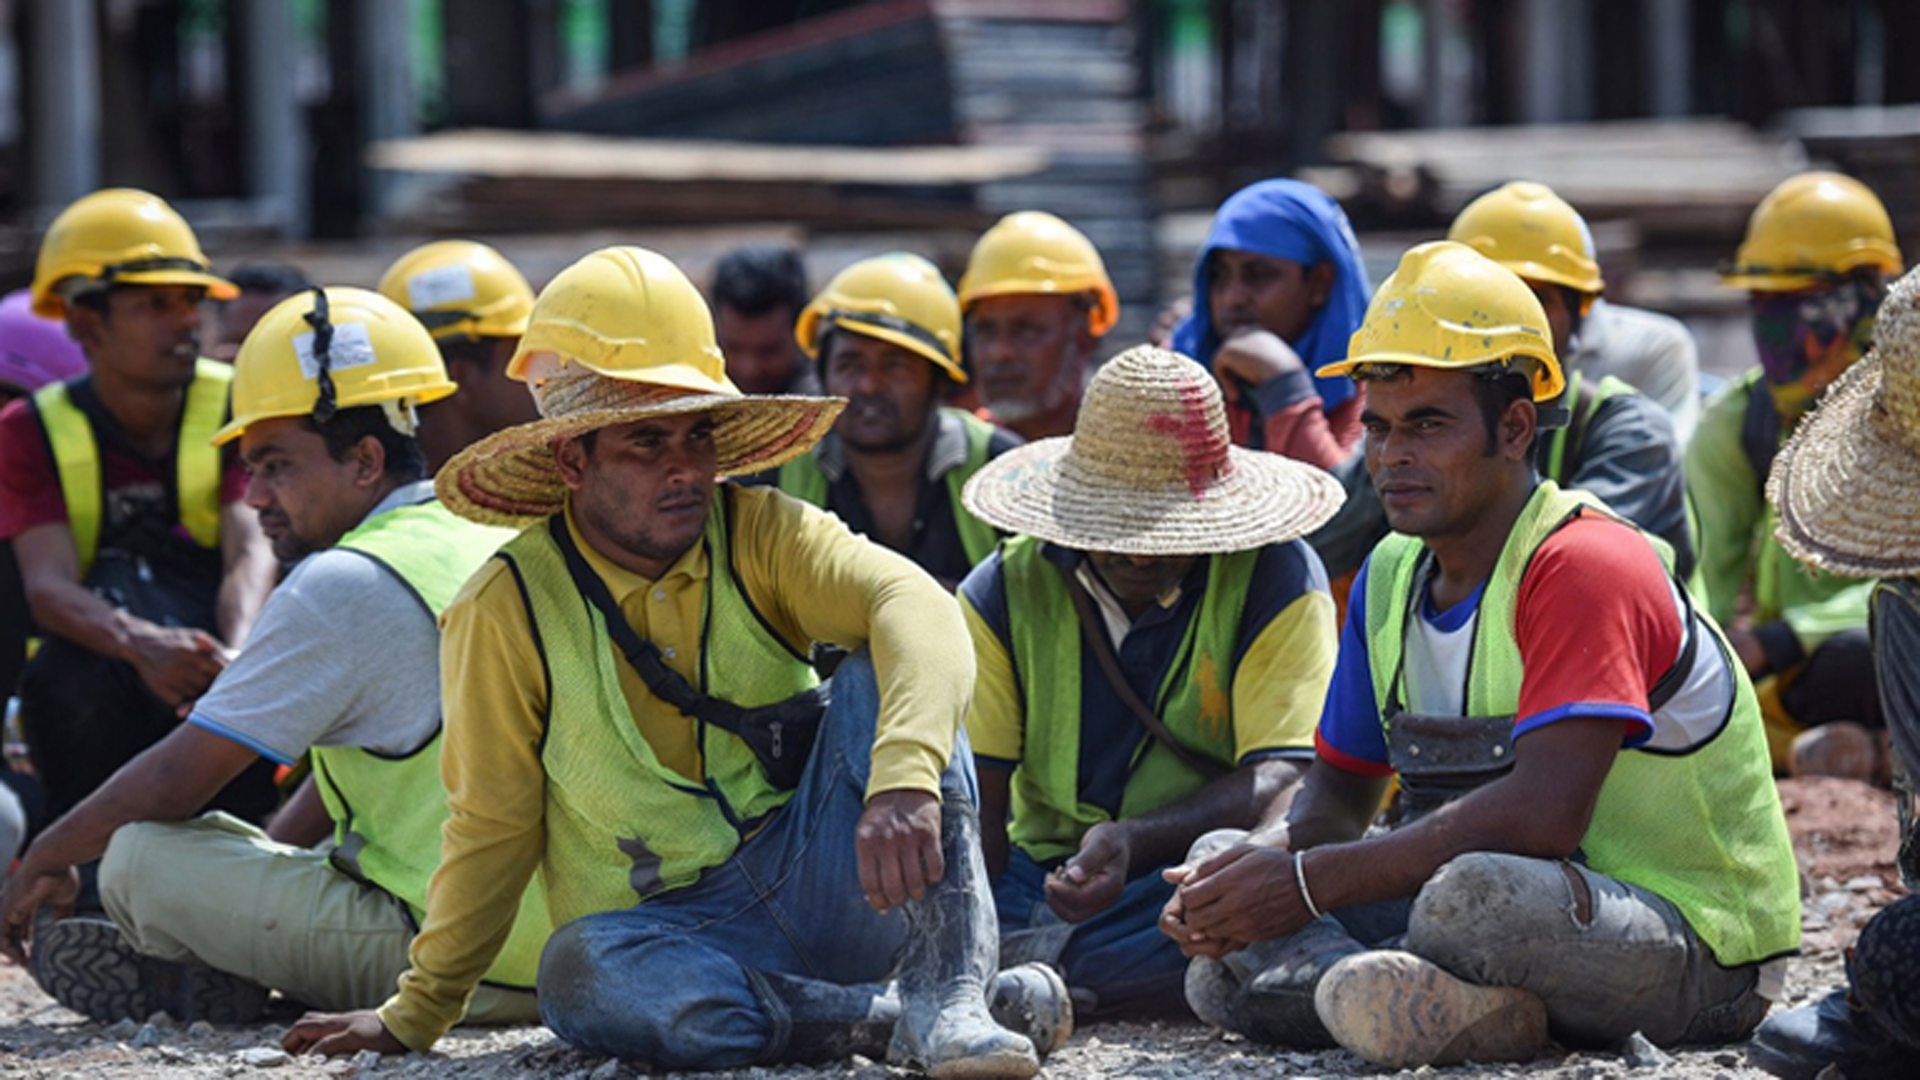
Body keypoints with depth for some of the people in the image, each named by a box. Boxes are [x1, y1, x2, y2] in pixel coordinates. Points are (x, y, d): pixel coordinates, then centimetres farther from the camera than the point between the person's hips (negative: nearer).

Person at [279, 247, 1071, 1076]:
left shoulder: (760, 535, -4)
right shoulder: (508, 610, -6)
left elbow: (915, 606, -24)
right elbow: (492, 830, 5)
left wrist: (904, 780, -43)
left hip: (818, 883, 2)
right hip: (676, 933, -1)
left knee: (881, 676, -21)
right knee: (583, 976, -36)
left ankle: (949, 990, -32)